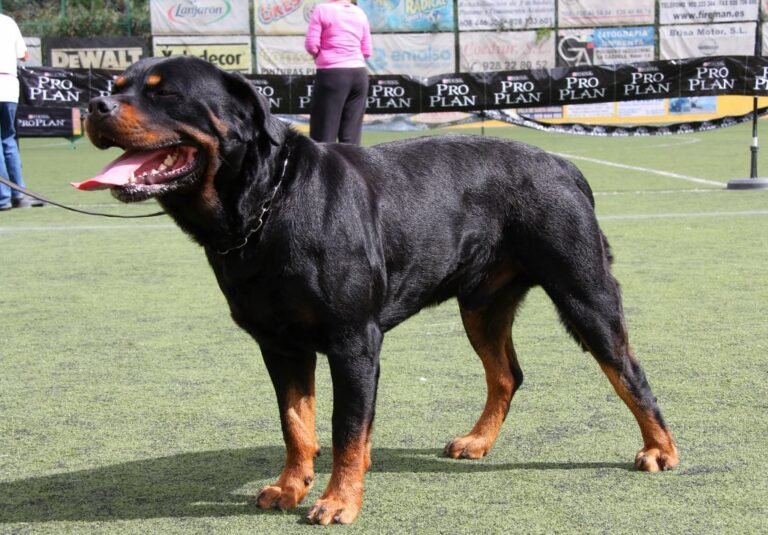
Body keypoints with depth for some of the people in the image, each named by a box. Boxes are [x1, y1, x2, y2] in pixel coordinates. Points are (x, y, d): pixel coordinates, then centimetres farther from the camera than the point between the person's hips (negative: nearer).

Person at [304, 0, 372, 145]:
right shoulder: (360, 13, 11)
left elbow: (311, 45, -6)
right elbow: (367, 51, 11)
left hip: (332, 74, -4)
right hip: (359, 73, 4)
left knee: (323, 134, 0)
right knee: (351, 135, 5)